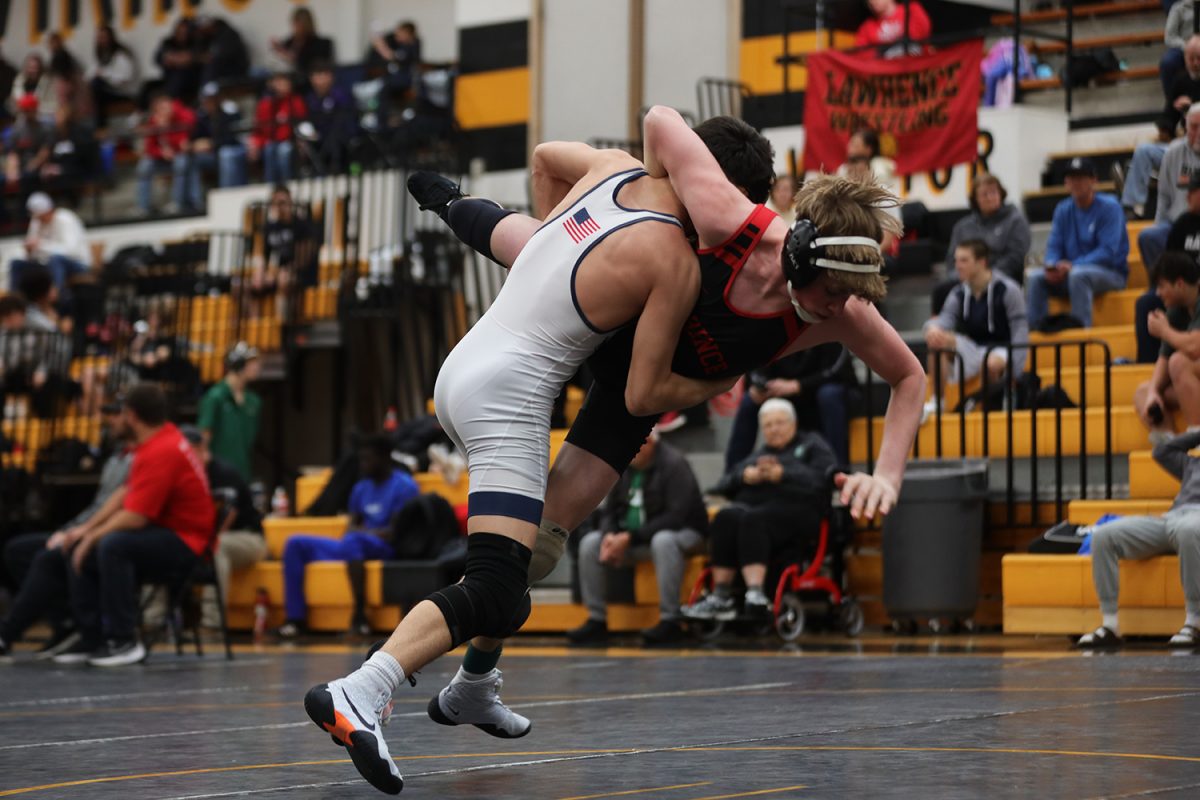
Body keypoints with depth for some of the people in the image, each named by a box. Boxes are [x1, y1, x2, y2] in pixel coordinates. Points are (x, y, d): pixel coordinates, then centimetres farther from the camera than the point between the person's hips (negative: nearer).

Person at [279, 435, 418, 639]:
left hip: (385, 548, -8)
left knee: (353, 540, -42)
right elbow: (353, 527, 17)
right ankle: (295, 618, -11)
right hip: (355, 546, 8)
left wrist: (361, 532, -10)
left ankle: (359, 616, -41)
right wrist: (353, 532, -7)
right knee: (295, 544, -2)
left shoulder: (404, 486, -5)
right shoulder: (362, 488, 18)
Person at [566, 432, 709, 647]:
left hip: (683, 533, -7)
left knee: (663, 541, -40)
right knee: (590, 543, -11)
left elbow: (676, 516, -24)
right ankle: (596, 622, -10)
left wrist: (629, 538, -26)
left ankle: (671, 622, -37)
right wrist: (610, 535, -16)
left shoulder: (673, 464, -17)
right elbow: (609, 510, 10)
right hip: (634, 536, 7)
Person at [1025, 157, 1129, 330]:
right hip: (1070, 271, 6)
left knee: (1078, 274, -37)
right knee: (1035, 276, -18)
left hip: (1111, 272, -5)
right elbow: (1054, 246, 6)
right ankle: (1035, 329, -18)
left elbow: (1108, 252, -19)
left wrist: (1073, 265, -27)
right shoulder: (1063, 210, 7)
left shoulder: (1109, 207, -10)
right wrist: (1052, 265, -18)